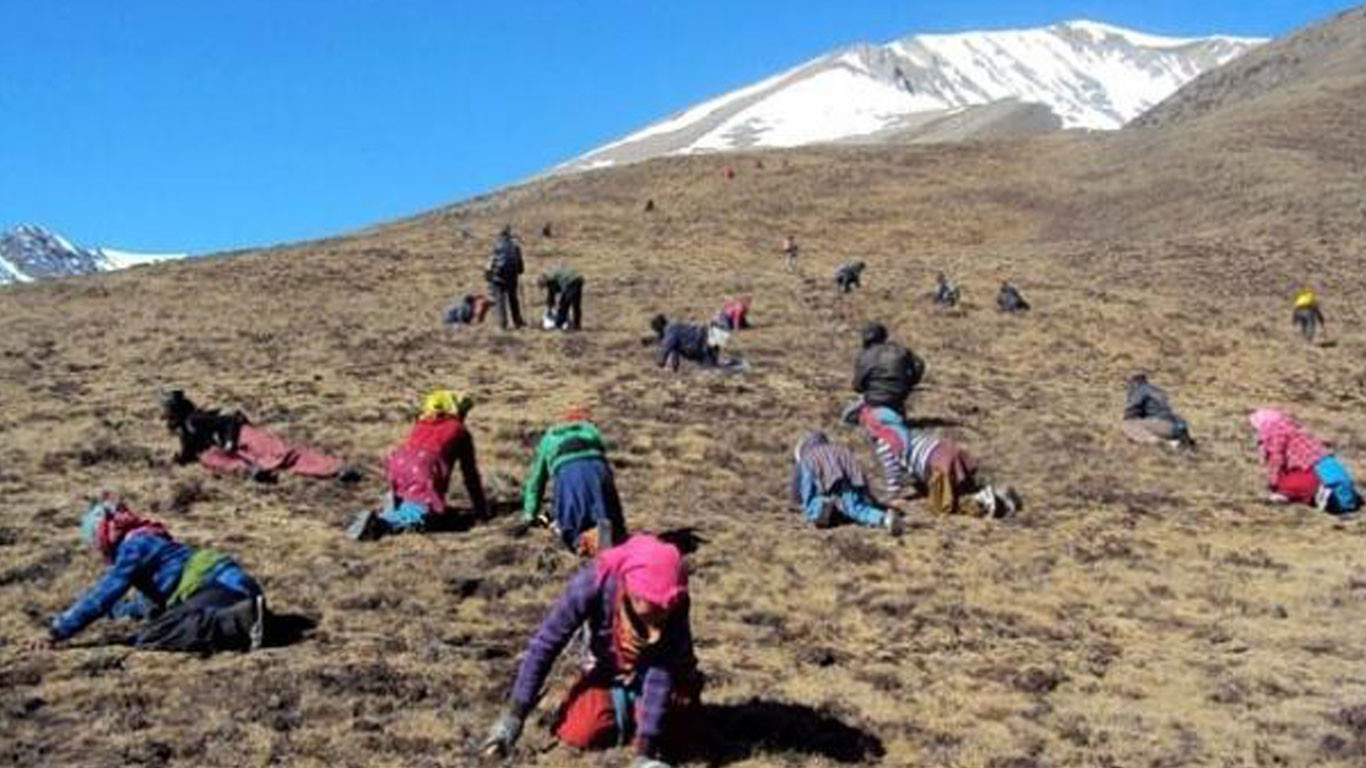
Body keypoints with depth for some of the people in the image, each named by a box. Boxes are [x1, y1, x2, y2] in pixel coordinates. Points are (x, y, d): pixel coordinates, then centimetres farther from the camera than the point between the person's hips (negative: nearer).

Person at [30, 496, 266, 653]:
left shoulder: (134, 546, 2)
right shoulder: (152, 541, 32)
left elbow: (103, 597, -3)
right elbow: (155, 600, 48)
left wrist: (56, 633, 2)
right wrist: (117, 609, 63)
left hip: (213, 587, -10)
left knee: (149, 639, -22)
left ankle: (239, 620, -36)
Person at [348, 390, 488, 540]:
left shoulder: (420, 424, 34)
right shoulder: (460, 431, 21)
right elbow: (470, 473, 23)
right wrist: (481, 509, 31)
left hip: (398, 466, 6)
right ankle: (382, 522, -35)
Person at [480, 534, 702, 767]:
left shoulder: (673, 603, -34)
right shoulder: (595, 582, -35)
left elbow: (661, 675, -35)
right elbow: (546, 642, -28)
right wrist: (514, 715, -29)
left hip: (651, 672, -1)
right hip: (608, 670, 1)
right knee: (578, 733, -19)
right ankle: (625, 704, 11)